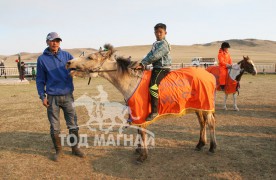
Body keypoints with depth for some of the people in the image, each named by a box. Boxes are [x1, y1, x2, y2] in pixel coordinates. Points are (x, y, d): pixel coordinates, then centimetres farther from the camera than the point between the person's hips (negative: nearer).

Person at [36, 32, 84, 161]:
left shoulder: (66, 55, 4)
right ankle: (58, 150, 26)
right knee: (54, 127, 8)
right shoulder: (42, 59, 1)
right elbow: (40, 80, 4)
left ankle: (75, 148, 25)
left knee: (73, 124, 8)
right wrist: (42, 96, -4)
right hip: (52, 97, -1)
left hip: (68, 96, 1)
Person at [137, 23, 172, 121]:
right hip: (156, 68, 10)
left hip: (163, 68, -10)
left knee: (153, 86, -29)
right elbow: (149, 55, 15)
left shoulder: (164, 44, -9)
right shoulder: (155, 44, 22)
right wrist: (142, 64, -2)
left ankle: (154, 111, -25)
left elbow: (154, 56, -20)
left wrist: (143, 64, -20)